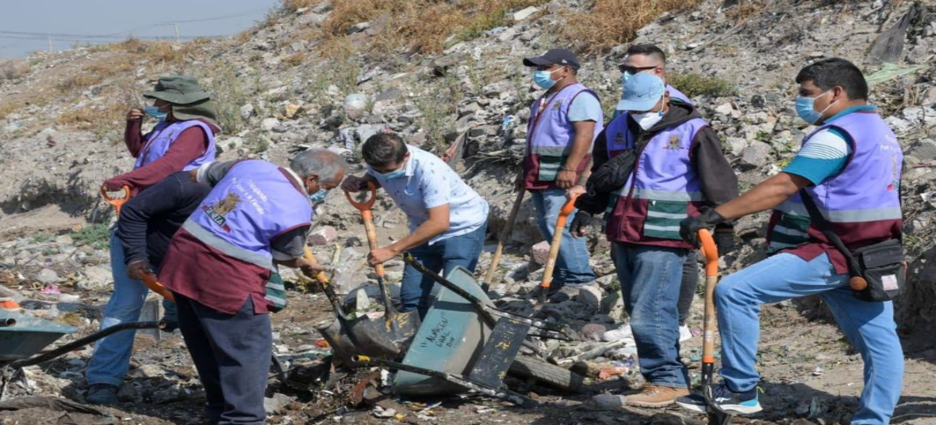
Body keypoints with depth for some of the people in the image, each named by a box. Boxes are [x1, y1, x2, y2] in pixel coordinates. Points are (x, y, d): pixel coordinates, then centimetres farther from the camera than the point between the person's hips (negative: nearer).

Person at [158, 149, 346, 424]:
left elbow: (201, 174, 23)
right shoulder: (296, 209, -13)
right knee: (248, 347, 4)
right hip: (225, 276, -9)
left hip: (183, 258, 9)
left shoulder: (249, 165, 7)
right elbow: (289, 257, 5)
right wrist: (307, 265, 28)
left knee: (207, 344, 20)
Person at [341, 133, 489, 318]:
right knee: (411, 296, 4)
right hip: (426, 229, 7)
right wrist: (356, 183, -15)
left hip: (464, 226, -7)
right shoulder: (381, 162, -14)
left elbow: (439, 223, -40)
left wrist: (392, 250, -39)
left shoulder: (429, 170, -35)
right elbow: (372, 180, 11)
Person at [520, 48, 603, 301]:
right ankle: (562, 278, 13)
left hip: (563, 178, -10)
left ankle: (580, 279, -14)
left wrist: (570, 168, -29)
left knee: (560, 224, -17)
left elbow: (585, 134, -22)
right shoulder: (547, 99, 23)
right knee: (547, 226, 8)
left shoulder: (579, 97, -9)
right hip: (541, 176, 10)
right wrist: (526, 172, 28)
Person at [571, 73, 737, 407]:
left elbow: (718, 184, -4)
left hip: (663, 238, -7)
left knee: (650, 312, -14)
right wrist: (587, 210, 18)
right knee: (637, 311, 11)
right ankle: (669, 375, 20)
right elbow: (601, 176, 27)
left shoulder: (692, 132, -5)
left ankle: (666, 379, -5)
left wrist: (720, 227, -6)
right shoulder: (616, 130, 13)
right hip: (622, 235, 7)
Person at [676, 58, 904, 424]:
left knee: (734, 292, -14)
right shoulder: (881, 133, 18)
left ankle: (739, 390, -10)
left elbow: (783, 187, -22)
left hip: (832, 256, -11)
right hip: (869, 257, 11)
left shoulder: (837, 134, -13)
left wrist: (716, 215, -26)